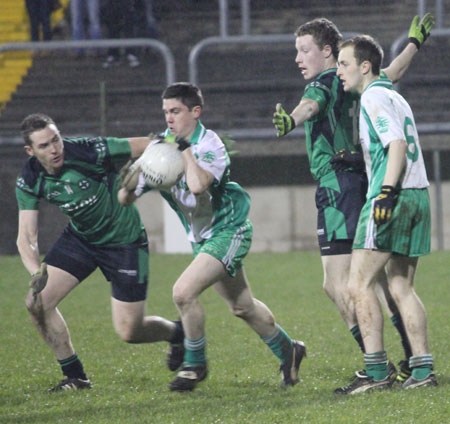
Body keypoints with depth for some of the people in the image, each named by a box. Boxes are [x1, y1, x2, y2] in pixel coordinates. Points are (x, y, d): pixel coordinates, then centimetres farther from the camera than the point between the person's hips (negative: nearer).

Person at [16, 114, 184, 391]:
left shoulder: (90, 152, -28)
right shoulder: (30, 181, -14)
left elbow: (148, 146, -17)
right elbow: (26, 236, -17)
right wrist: (36, 272, -35)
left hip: (124, 241, -5)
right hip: (80, 239, 5)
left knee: (129, 332, -4)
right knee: (38, 303, -9)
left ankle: (180, 334, 30)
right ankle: (75, 377, 8)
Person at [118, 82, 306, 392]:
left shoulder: (210, 145, -20)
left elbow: (198, 185, -41)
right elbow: (126, 198, -4)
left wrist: (185, 148, -30)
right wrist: (131, 177, -26)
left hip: (229, 230, -8)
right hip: (201, 236, 8)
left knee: (184, 292, -21)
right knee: (241, 306, 18)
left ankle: (195, 364, -3)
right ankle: (287, 350, 38)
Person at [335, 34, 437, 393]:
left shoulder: (374, 96, -6)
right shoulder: (394, 96, 22)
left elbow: (397, 143, -18)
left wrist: (387, 191, -26)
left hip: (394, 198, -10)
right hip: (419, 194, 10)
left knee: (360, 284, -8)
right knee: (401, 287, 10)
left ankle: (376, 373, -13)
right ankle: (423, 370, 4)